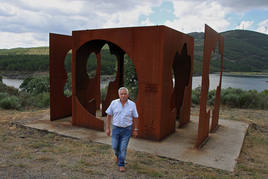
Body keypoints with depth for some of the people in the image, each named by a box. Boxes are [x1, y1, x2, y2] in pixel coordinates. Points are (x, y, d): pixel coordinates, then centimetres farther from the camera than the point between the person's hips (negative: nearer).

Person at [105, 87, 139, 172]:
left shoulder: (132, 104, -7)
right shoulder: (114, 103, -6)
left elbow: (135, 118, 2)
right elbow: (109, 116, 0)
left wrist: (135, 130, 3)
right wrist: (107, 128, -2)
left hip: (127, 129, -1)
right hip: (116, 128, 1)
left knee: (123, 148, 1)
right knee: (115, 146, 10)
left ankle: (121, 164, 20)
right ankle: (118, 155, 44)